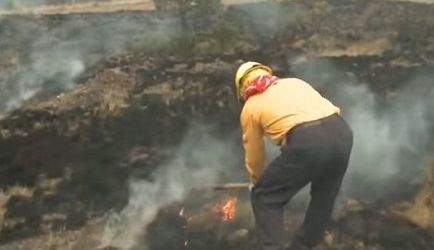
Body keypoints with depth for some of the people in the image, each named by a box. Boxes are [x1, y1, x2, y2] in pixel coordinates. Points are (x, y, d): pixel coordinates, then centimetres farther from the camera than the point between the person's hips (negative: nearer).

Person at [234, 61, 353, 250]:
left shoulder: (250, 106, 21)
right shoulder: (294, 82, 33)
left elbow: (254, 155, 28)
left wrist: (257, 182, 48)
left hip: (307, 141, -5)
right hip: (342, 132, 5)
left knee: (264, 197, 15)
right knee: (324, 196, 29)